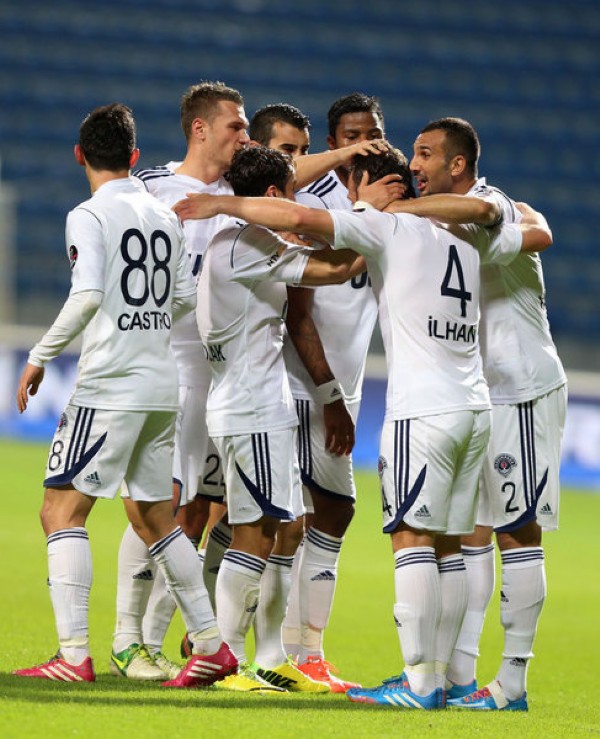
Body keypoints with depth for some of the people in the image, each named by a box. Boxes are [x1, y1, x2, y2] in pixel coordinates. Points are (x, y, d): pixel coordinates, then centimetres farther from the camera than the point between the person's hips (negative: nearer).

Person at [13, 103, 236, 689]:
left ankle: (73, 655, -15)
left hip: (109, 386, -7)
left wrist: (40, 356, -12)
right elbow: (184, 299, 18)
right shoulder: (164, 217, 11)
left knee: (61, 510, -5)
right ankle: (211, 646, 18)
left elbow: (87, 297, -21)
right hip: (162, 385, 7)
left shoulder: (89, 217, -9)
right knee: (152, 516, 18)